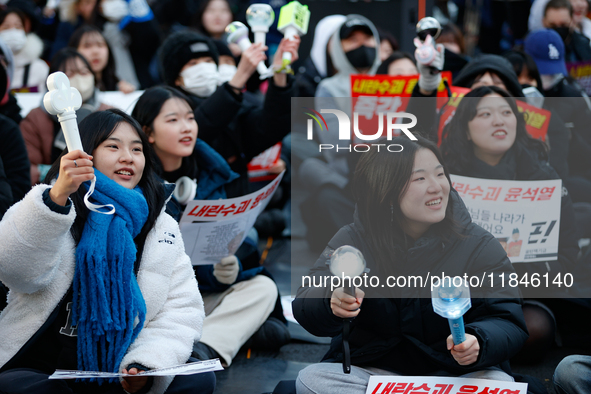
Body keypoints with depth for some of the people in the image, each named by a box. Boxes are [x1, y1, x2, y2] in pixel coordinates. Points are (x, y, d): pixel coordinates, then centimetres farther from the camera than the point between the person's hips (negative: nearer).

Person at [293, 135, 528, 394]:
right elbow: (305, 306, -11)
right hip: (369, 370, 1)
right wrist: (333, 302, -36)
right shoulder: (352, 241, 0)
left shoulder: (479, 246, -1)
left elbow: (508, 322, -9)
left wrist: (477, 343, -33)